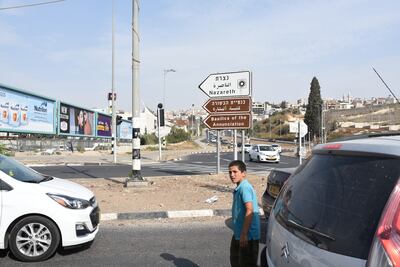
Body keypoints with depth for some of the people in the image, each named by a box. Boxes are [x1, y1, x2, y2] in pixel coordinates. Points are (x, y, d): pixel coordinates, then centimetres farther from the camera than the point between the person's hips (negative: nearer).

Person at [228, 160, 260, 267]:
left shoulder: (245, 187, -20)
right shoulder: (238, 188, 10)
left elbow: (250, 211, -27)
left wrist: (244, 234, -26)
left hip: (248, 235, -10)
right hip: (238, 234, 10)